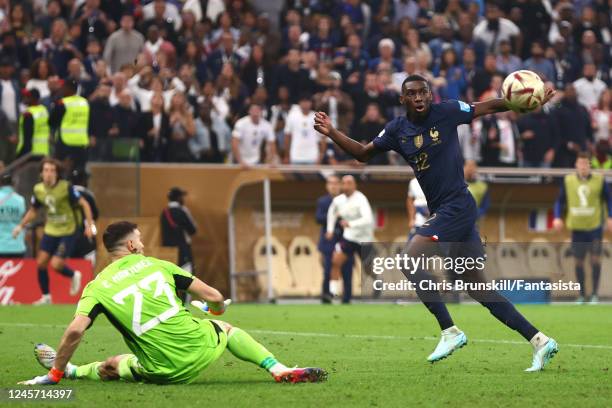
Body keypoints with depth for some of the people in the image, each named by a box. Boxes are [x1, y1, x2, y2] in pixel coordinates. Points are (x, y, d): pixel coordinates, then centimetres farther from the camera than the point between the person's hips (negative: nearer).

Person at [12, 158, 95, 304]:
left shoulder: (66, 187, -18)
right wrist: (20, 226, 10)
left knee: (55, 265, -13)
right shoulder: (38, 189, -3)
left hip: (67, 232, -5)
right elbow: (33, 211, 15)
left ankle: (73, 275, 21)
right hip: (50, 231, 5)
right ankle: (46, 297, 17)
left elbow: (84, 204, -12)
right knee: (41, 263, -1)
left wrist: (90, 225, -19)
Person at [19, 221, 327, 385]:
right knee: (225, 327, 33)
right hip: (201, 348, 1)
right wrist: (216, 311, 31)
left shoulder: (97, 287, 0)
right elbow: (215, 298, 6)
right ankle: (280, 371, 18)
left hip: (165, 371, -1)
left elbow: (75, 330, -16)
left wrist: (56, 374, -4)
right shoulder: (156, 265, 5)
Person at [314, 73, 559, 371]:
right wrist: (331, 133, 7)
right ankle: (539, 340, 9)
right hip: (439, 210, 7)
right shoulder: (397, 129, 9)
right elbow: (363, 154, 19)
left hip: (457, 206, -7)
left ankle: (450, 331, -12)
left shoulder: (446, 112, -6)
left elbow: (487, 107, 4)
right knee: (477, 286, 6)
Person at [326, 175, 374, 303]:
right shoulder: (338, 200, -2)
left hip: (364, 238, -5)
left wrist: (350, 224, -43)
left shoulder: (360, 199, -22)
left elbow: (368, 219, -35)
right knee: (336, 261, -10)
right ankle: (333, 291, -7)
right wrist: (330, 229, 15)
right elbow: (332, 212, 22)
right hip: (348, 236, 5)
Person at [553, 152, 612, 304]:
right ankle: (582, 294, 18)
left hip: (595, 226, -2)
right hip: (577, 227, 2)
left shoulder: (599, 180, -2)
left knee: (596, 259, -8)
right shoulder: (568, 181, 2)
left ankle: (594, 294, 2)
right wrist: (557, 217, -5)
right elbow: (560, 201, 9)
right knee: (579, 261, 6)